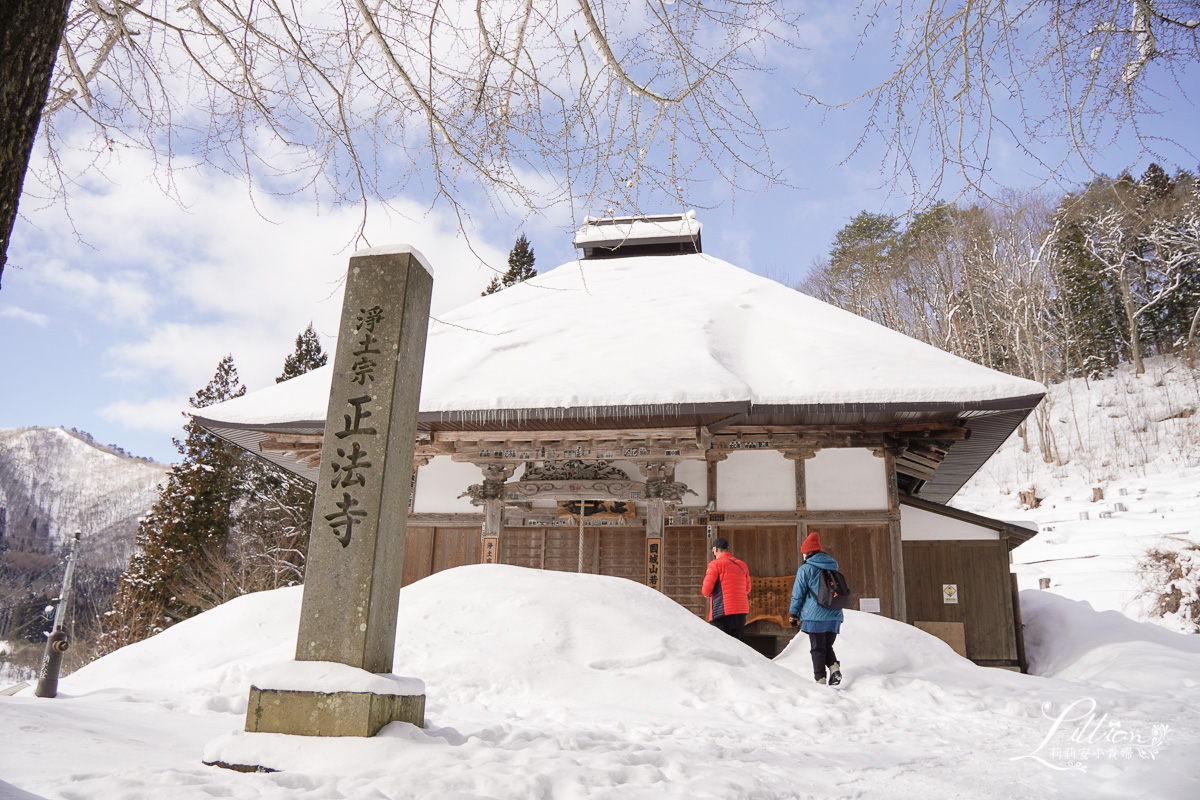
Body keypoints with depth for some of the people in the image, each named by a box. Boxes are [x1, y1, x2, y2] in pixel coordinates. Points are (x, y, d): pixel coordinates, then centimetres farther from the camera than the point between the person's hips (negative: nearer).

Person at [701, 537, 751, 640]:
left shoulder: (715, 564, -5)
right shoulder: (742, 565, 13)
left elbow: (706, 590, -8)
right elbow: (747, 589, 20)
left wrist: (706, 593, 13)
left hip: (723, 612, -6)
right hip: (741, 612, 6)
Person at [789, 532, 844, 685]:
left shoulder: (805, 569, -4)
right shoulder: (833, 567, 14)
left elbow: (797, 595, -4)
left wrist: (793, 616, 6)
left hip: (815, 616, -5)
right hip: (834, 616, 5)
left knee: (818, 649, 3)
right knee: (828, 646, 17)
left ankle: (820, 679, -2)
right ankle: (834, 667, -7)